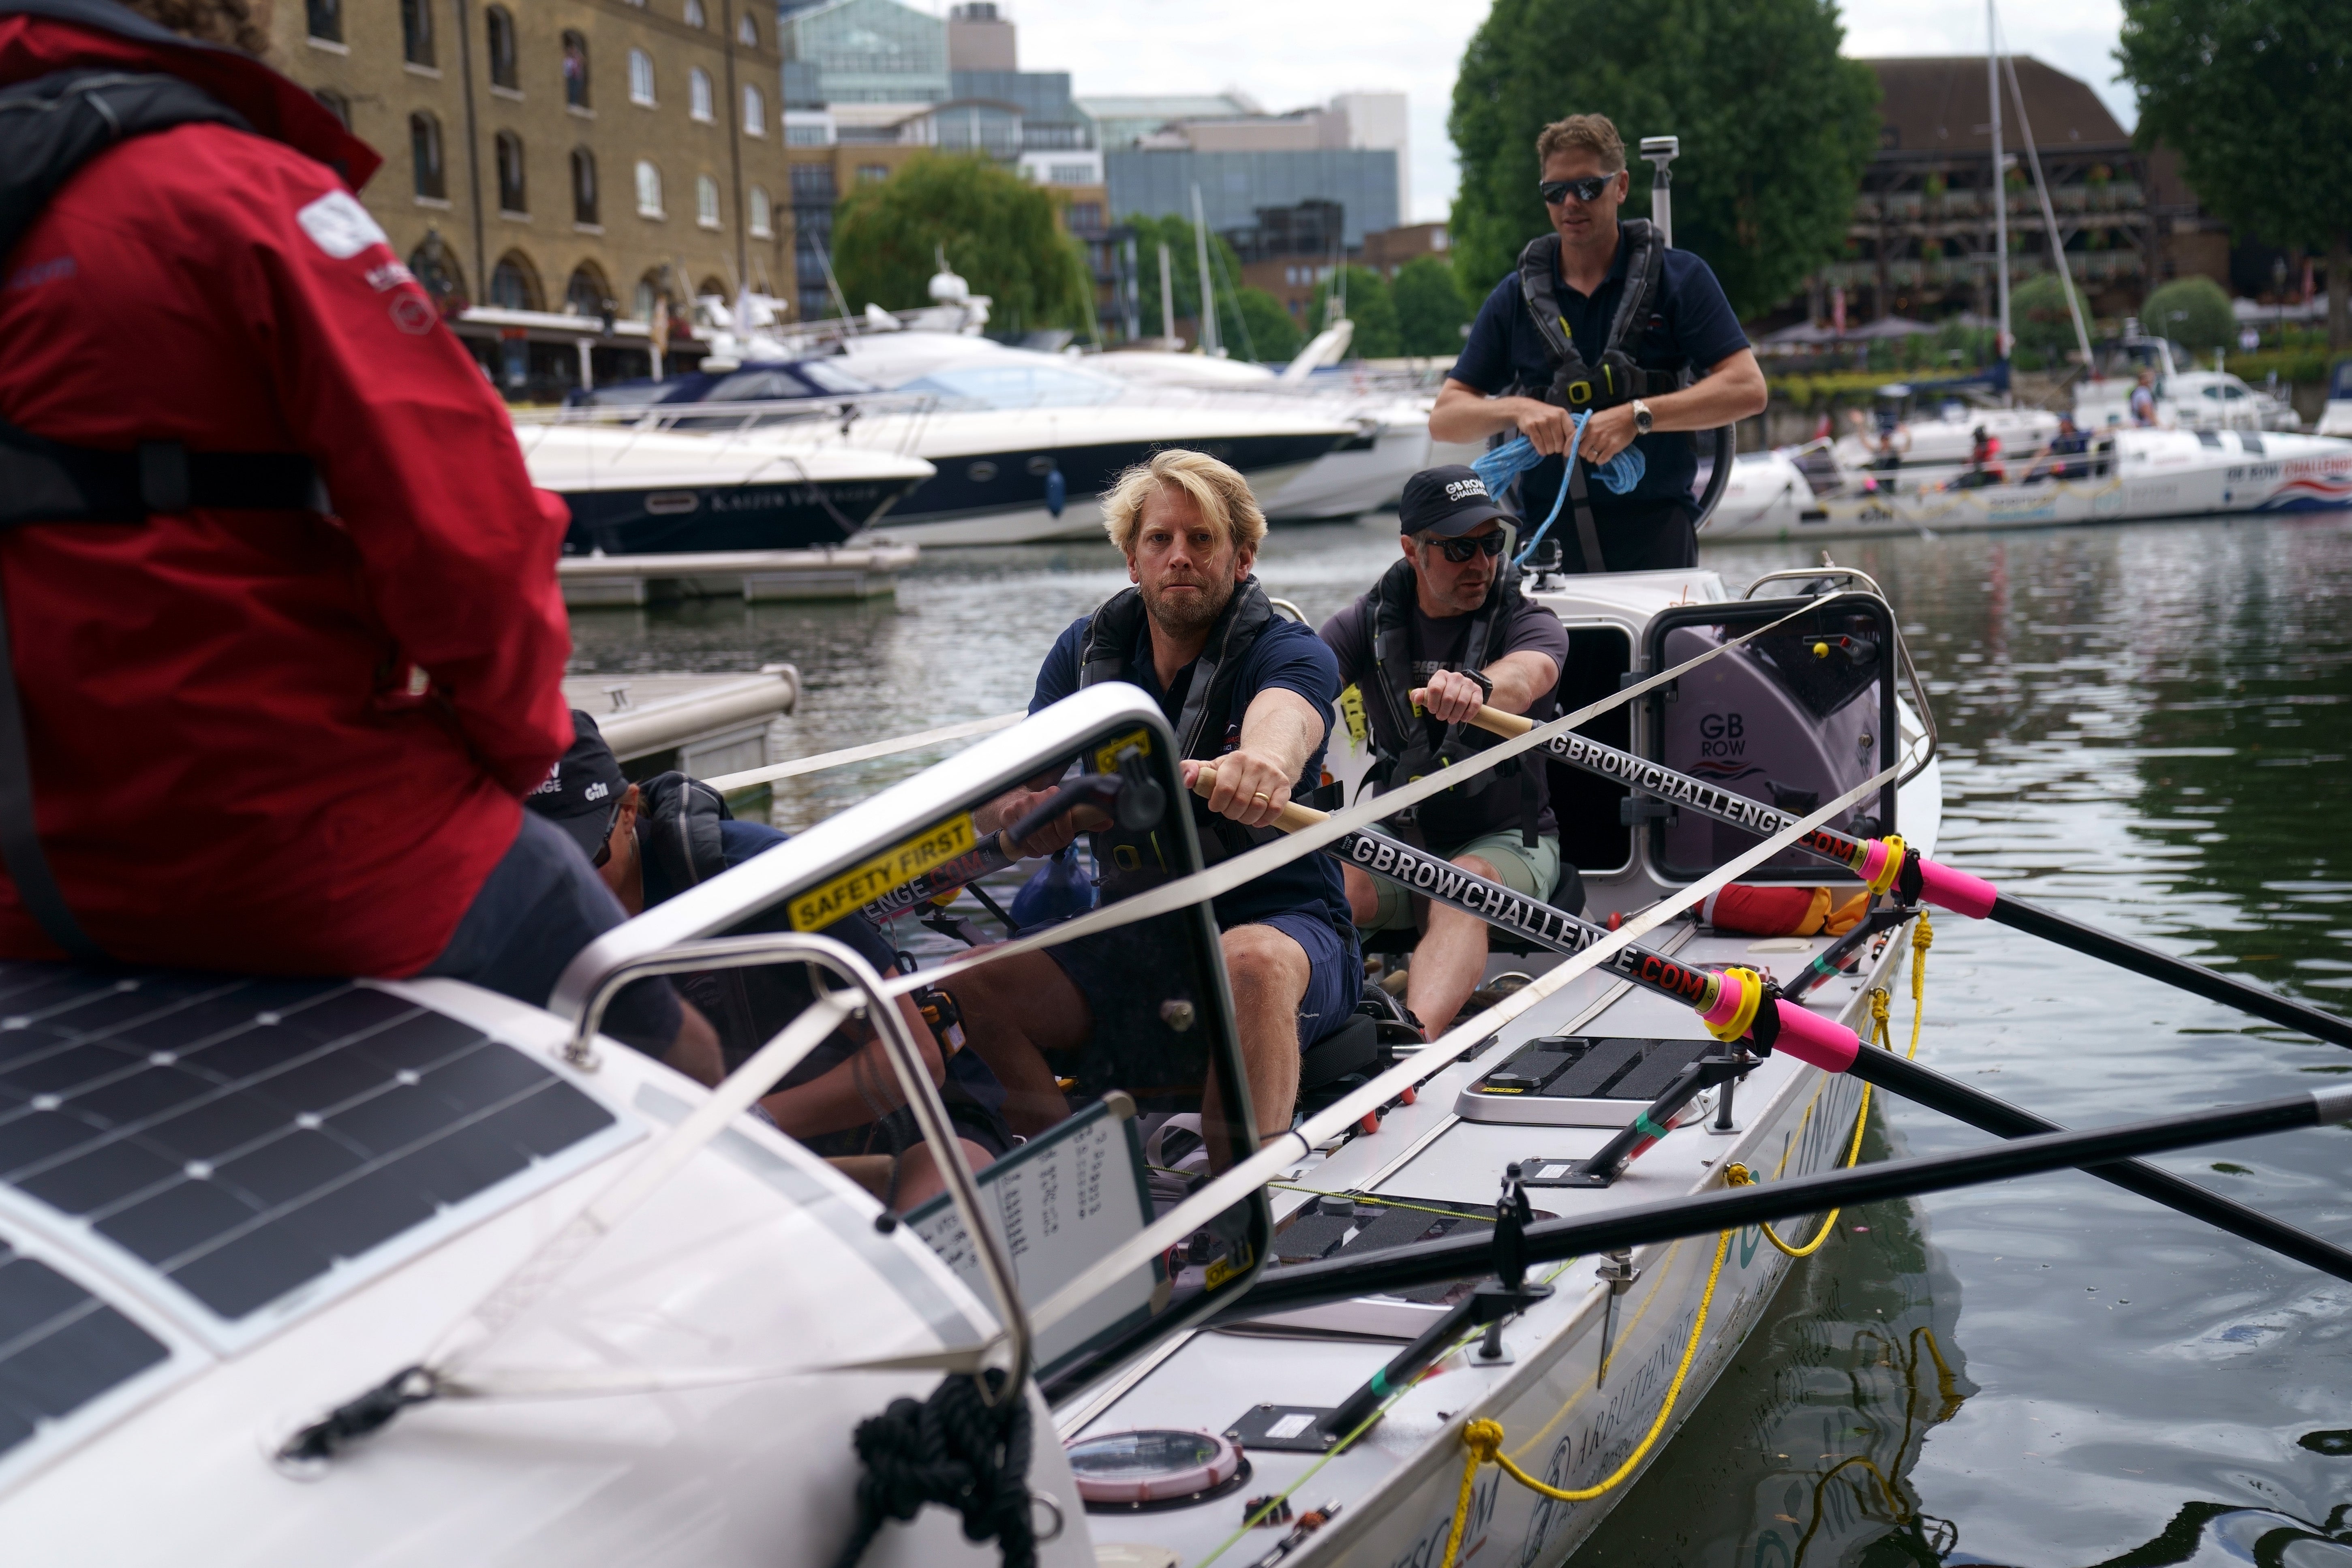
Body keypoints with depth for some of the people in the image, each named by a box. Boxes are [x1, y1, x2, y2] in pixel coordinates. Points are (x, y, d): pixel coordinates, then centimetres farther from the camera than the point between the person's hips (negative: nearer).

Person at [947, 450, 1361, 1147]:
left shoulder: (1290, 652, -7)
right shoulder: (1087, 650, 6)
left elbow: (1281, 719, -34)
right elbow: (998, 796, -2)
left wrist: (1264, 760, -60)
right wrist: (1021, 814, -28)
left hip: (1282, 922, -4)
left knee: (1251, 960, -39)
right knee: (966, 990, -18)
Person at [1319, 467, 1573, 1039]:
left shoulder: (1530, 624, -3)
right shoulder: (1368, 625, 4)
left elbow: (1523, 679, -30)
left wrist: (1476, 686, -55)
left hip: (1506, 840, -3)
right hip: (1398, 839, 3)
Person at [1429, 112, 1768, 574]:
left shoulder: (1679, 277, 4)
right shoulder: (1515, 297, 11)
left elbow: (1747, 389, -6)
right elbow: (1444, 419, 9)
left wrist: (1636, 416, -16)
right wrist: (1519, 409, -11)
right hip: (1549, 544, 2)